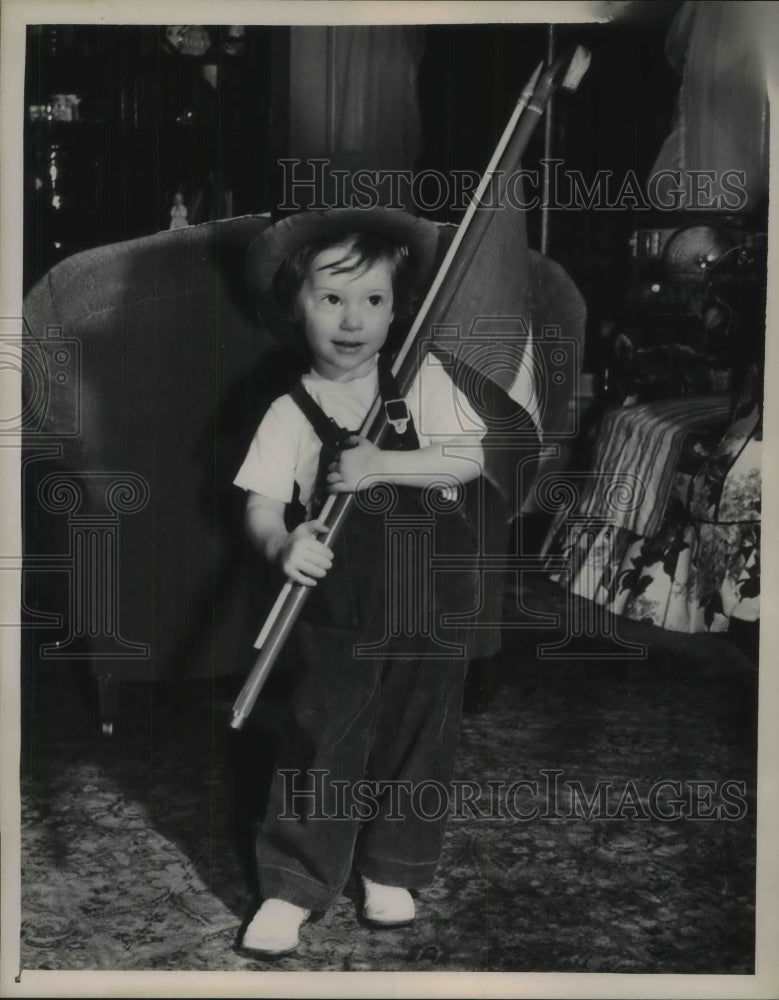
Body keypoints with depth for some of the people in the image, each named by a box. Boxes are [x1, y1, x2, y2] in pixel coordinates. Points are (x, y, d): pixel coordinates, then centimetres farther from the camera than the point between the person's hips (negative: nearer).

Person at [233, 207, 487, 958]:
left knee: (419, 743, 13)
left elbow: (469, 459, -9)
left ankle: (392, 869, 32)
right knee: (321, 746, 1)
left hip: (434, 605, 2)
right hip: (343, 612, -2)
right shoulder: (292, 414, -7)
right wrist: (282, 545, -35)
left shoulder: (423, 381, -3)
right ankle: (292, 886, 16)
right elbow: (261, 504, -13)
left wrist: (384, 464, -23)